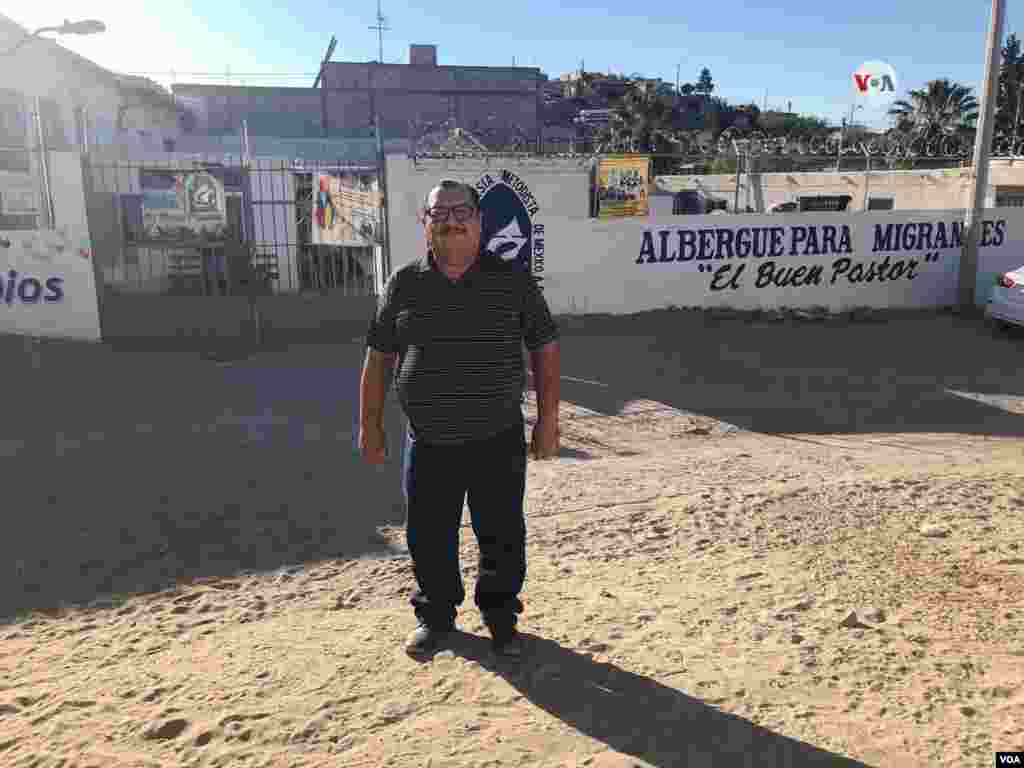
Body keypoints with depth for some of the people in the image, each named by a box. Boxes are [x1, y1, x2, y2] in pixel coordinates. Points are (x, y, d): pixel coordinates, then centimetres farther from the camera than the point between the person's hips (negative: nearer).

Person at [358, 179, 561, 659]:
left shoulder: (512, 280, -1)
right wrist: (370, 425, 6)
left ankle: (500, 614, 33)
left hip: (498, 441, -1)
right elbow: (379, 357, 8)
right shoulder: (403, 285, 1)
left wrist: (548, 419, -1)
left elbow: (545, 348, 3)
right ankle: (435, 615, 35)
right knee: (428, 537, 12)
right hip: (428, 444, 1)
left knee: (502, 537, 10)